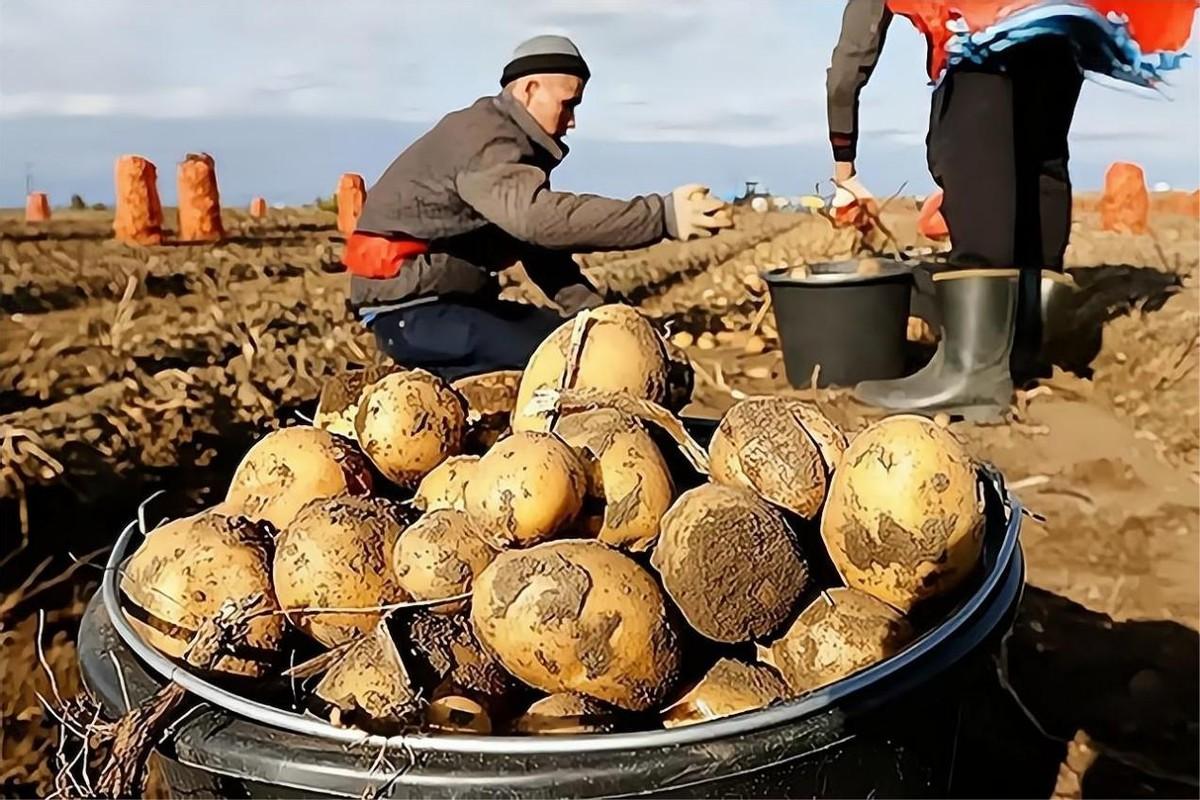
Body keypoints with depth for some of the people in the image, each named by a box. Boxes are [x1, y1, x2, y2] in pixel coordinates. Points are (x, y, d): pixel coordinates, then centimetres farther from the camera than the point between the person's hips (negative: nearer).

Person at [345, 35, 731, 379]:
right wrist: (663, 216, -44)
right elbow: (540, 217, -39)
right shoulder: (485, 141, -19)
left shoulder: (511, 143, 14)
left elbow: (541, 249, 13)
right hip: (409, 310, -10)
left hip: (449, 298, 10)